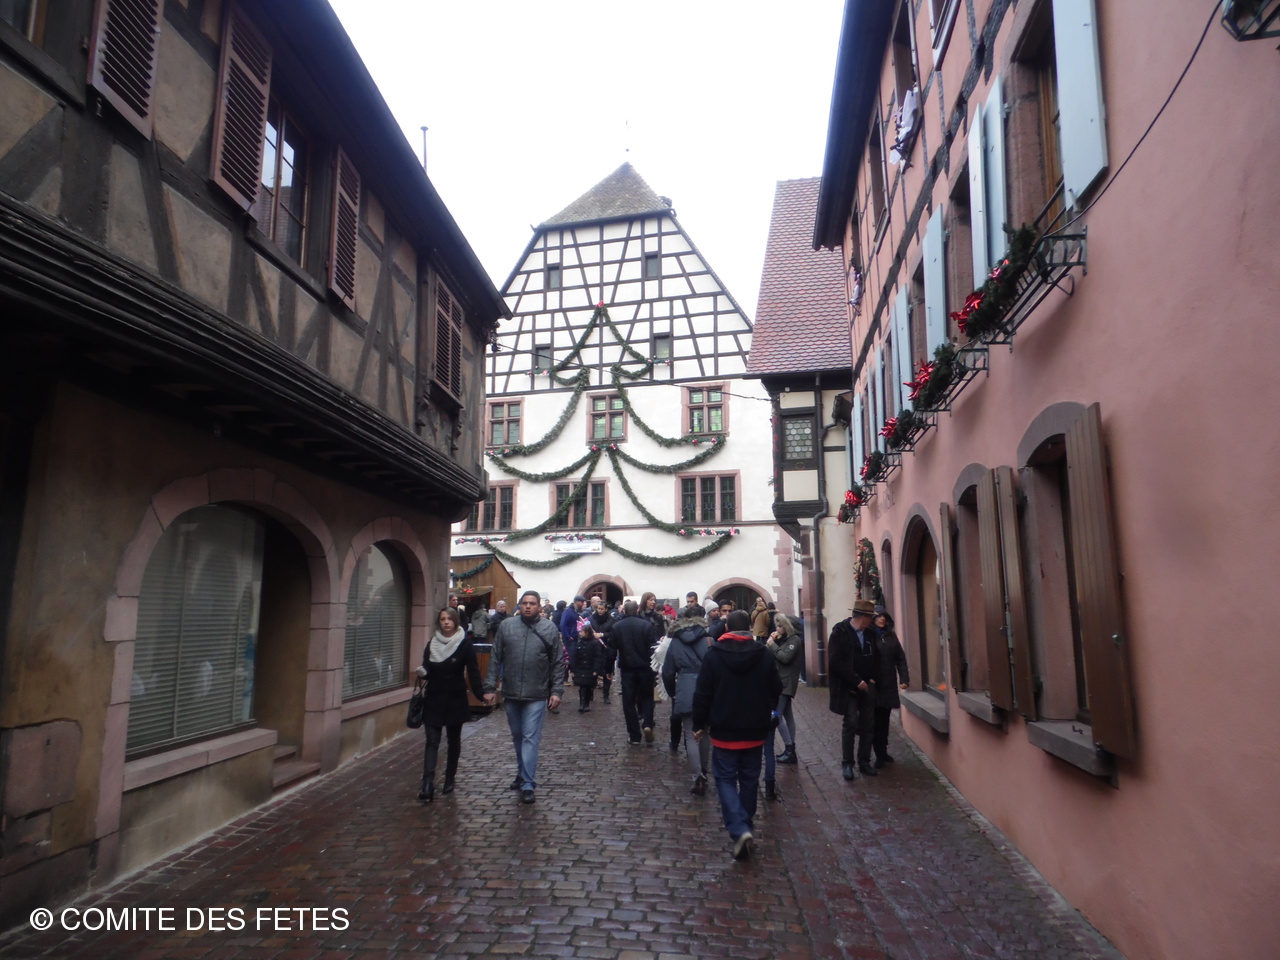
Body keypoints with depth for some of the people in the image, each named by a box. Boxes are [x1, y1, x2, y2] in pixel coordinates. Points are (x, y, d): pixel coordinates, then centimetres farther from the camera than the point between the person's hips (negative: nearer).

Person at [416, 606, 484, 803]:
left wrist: (480, 694, -17)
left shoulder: (465, 643, -7)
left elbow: (472, 671, -8)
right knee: (432, 741, -4)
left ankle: (450, 779, 25)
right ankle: (427, 784, -9)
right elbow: (427, 669, 9)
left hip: (456, 700, -2)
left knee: (453, 740, 11)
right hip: (433, 699, 2)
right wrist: (423, 672, -14)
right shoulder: (432, 643, 3)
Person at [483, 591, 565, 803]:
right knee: (517, 736, 17)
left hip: (536, 695, -3)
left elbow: (558, 663, -1)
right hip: (510, 694, 3)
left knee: (530, 739, -4)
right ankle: (522, 774, 35)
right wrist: (490, 687, 0)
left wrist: (556, 691, -6)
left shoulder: (550, 629, -3)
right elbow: (495, 659, 4)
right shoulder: (506, 626, 0)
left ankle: (528, 784, 0)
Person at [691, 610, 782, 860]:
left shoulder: (713, 654, -11)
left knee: (726, 779, 5)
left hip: (724, 730, -3)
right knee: (749, 779, 17)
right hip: (755, 730, 3)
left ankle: (739, 830, -12)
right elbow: (776, 690, 4)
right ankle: (744, 826, 29)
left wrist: (699, 724, 2)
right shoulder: (764, 654, -5)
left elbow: (702, 694, -9)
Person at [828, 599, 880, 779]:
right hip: (848, 687, -5)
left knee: (867, 724, 6)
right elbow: (836, 661, -14)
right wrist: (856, 680, -15)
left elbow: (875, 657, 17)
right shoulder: (840, 632, -9)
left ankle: (864, 761, 17)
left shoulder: (870, 632, 7)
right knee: (851, 723, -5)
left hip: (867, 685, 5)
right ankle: (847, 763, 6)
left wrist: (872, 678, 3)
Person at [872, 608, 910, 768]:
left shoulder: (891, 635, 10)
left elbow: (900, 658, 9)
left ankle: (881, 753, 24)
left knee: (883, 720, 13)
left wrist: (904, 679, -1)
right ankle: (880, 754, 6)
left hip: (889, 686, 5)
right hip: (872, 685, -5)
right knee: (875, 722, -1)